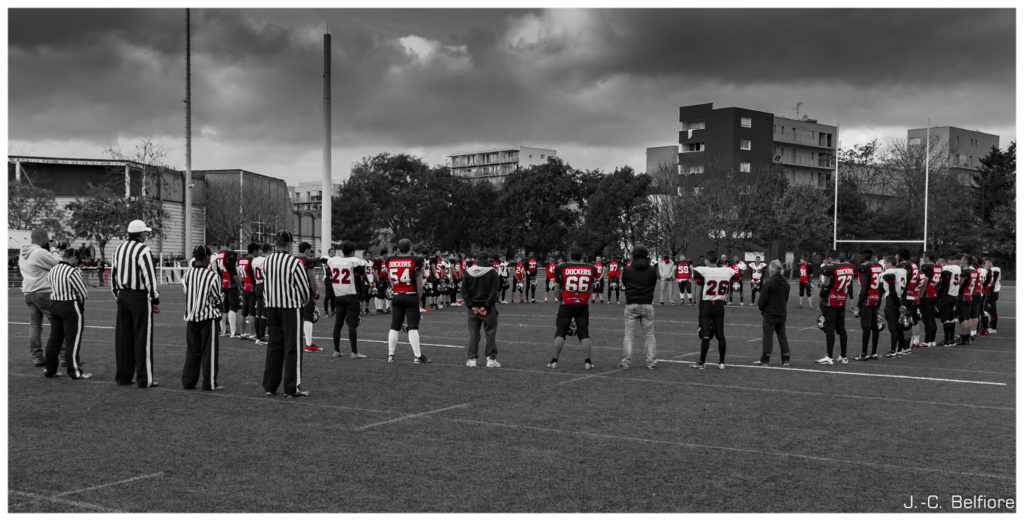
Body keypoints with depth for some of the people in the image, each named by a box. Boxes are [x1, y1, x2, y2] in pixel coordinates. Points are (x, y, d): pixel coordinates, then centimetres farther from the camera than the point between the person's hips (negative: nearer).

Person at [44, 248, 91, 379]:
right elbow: (84, 293, -15)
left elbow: (51, 288, 10)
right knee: (72, 340, -3)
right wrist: (80, 300, 5)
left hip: (54, 304, 8)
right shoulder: (72, 272, -17)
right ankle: (74, 372, -1)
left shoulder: (51, 271, 7)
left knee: (54, 338, 13)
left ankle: (50, 370, 17)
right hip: (71, 308, -7)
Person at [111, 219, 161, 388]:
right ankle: (144, 379, 0)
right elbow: (149, 277, -16)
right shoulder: (143, 251, -13)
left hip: (123, 296, 7)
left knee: (123, 336, 11)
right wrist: (155, 299, -10)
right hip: (140, 298, -7)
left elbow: (113, 274, 17)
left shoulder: (119, 249, 11)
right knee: (142, 337, -3)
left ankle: (123, 376, 17)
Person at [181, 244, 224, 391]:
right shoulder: (212, 276, -14)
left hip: (191, 317, 5)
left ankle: (188, 381, 17)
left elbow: (185, 292, 6)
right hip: (208, 317, -5)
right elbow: (217, 299, -9)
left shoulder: (187, 275, -1)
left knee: (192, 350, 14)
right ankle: (209, 383, 3)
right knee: (209, 351, 2)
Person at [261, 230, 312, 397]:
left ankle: (269, 386, 17)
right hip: (291, 308, -6)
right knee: (292, 348, 1)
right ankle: (292, 388, 3)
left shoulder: (266, 261, 2)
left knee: (273, 346, 13)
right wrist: (305, 302, 11)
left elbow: (265, 284, 7)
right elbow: (305, 289, -10)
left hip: (271, 307, 6)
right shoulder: (294, 263, -15)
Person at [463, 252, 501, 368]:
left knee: (473, 334, 9)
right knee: (490, 333, 5)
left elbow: (464, 291, 1)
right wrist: (486, 306, -11)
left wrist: (471, 305, -2)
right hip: (488, 309, -3)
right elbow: (494, 291, -13)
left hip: (473, 307, 3)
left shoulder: (468, 272, 3)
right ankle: (491, 359, 3)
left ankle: (471, 359, 6)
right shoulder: (492, 272, -6)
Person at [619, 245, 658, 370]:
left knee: (628, 333, 5)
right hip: (647, 305, 1)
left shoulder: (627, 269, -3)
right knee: (649, 334, 9)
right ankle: (651, 361, 8)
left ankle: (625, 362, 2)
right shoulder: (652, 270, -1)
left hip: (631, 305, -1)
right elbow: (654, 284, 11)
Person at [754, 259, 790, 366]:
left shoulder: (769, 283, -17)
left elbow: (762, 299, -13)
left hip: (770, 314, -6)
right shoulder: (786, 283, 6)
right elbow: (786, 298, 14)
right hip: (782, 313, 6)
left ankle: (765, 359, 0)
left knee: (767, 336, -1)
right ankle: (786, 359, 12)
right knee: (782, 336, 11)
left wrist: (760, 307, 6)